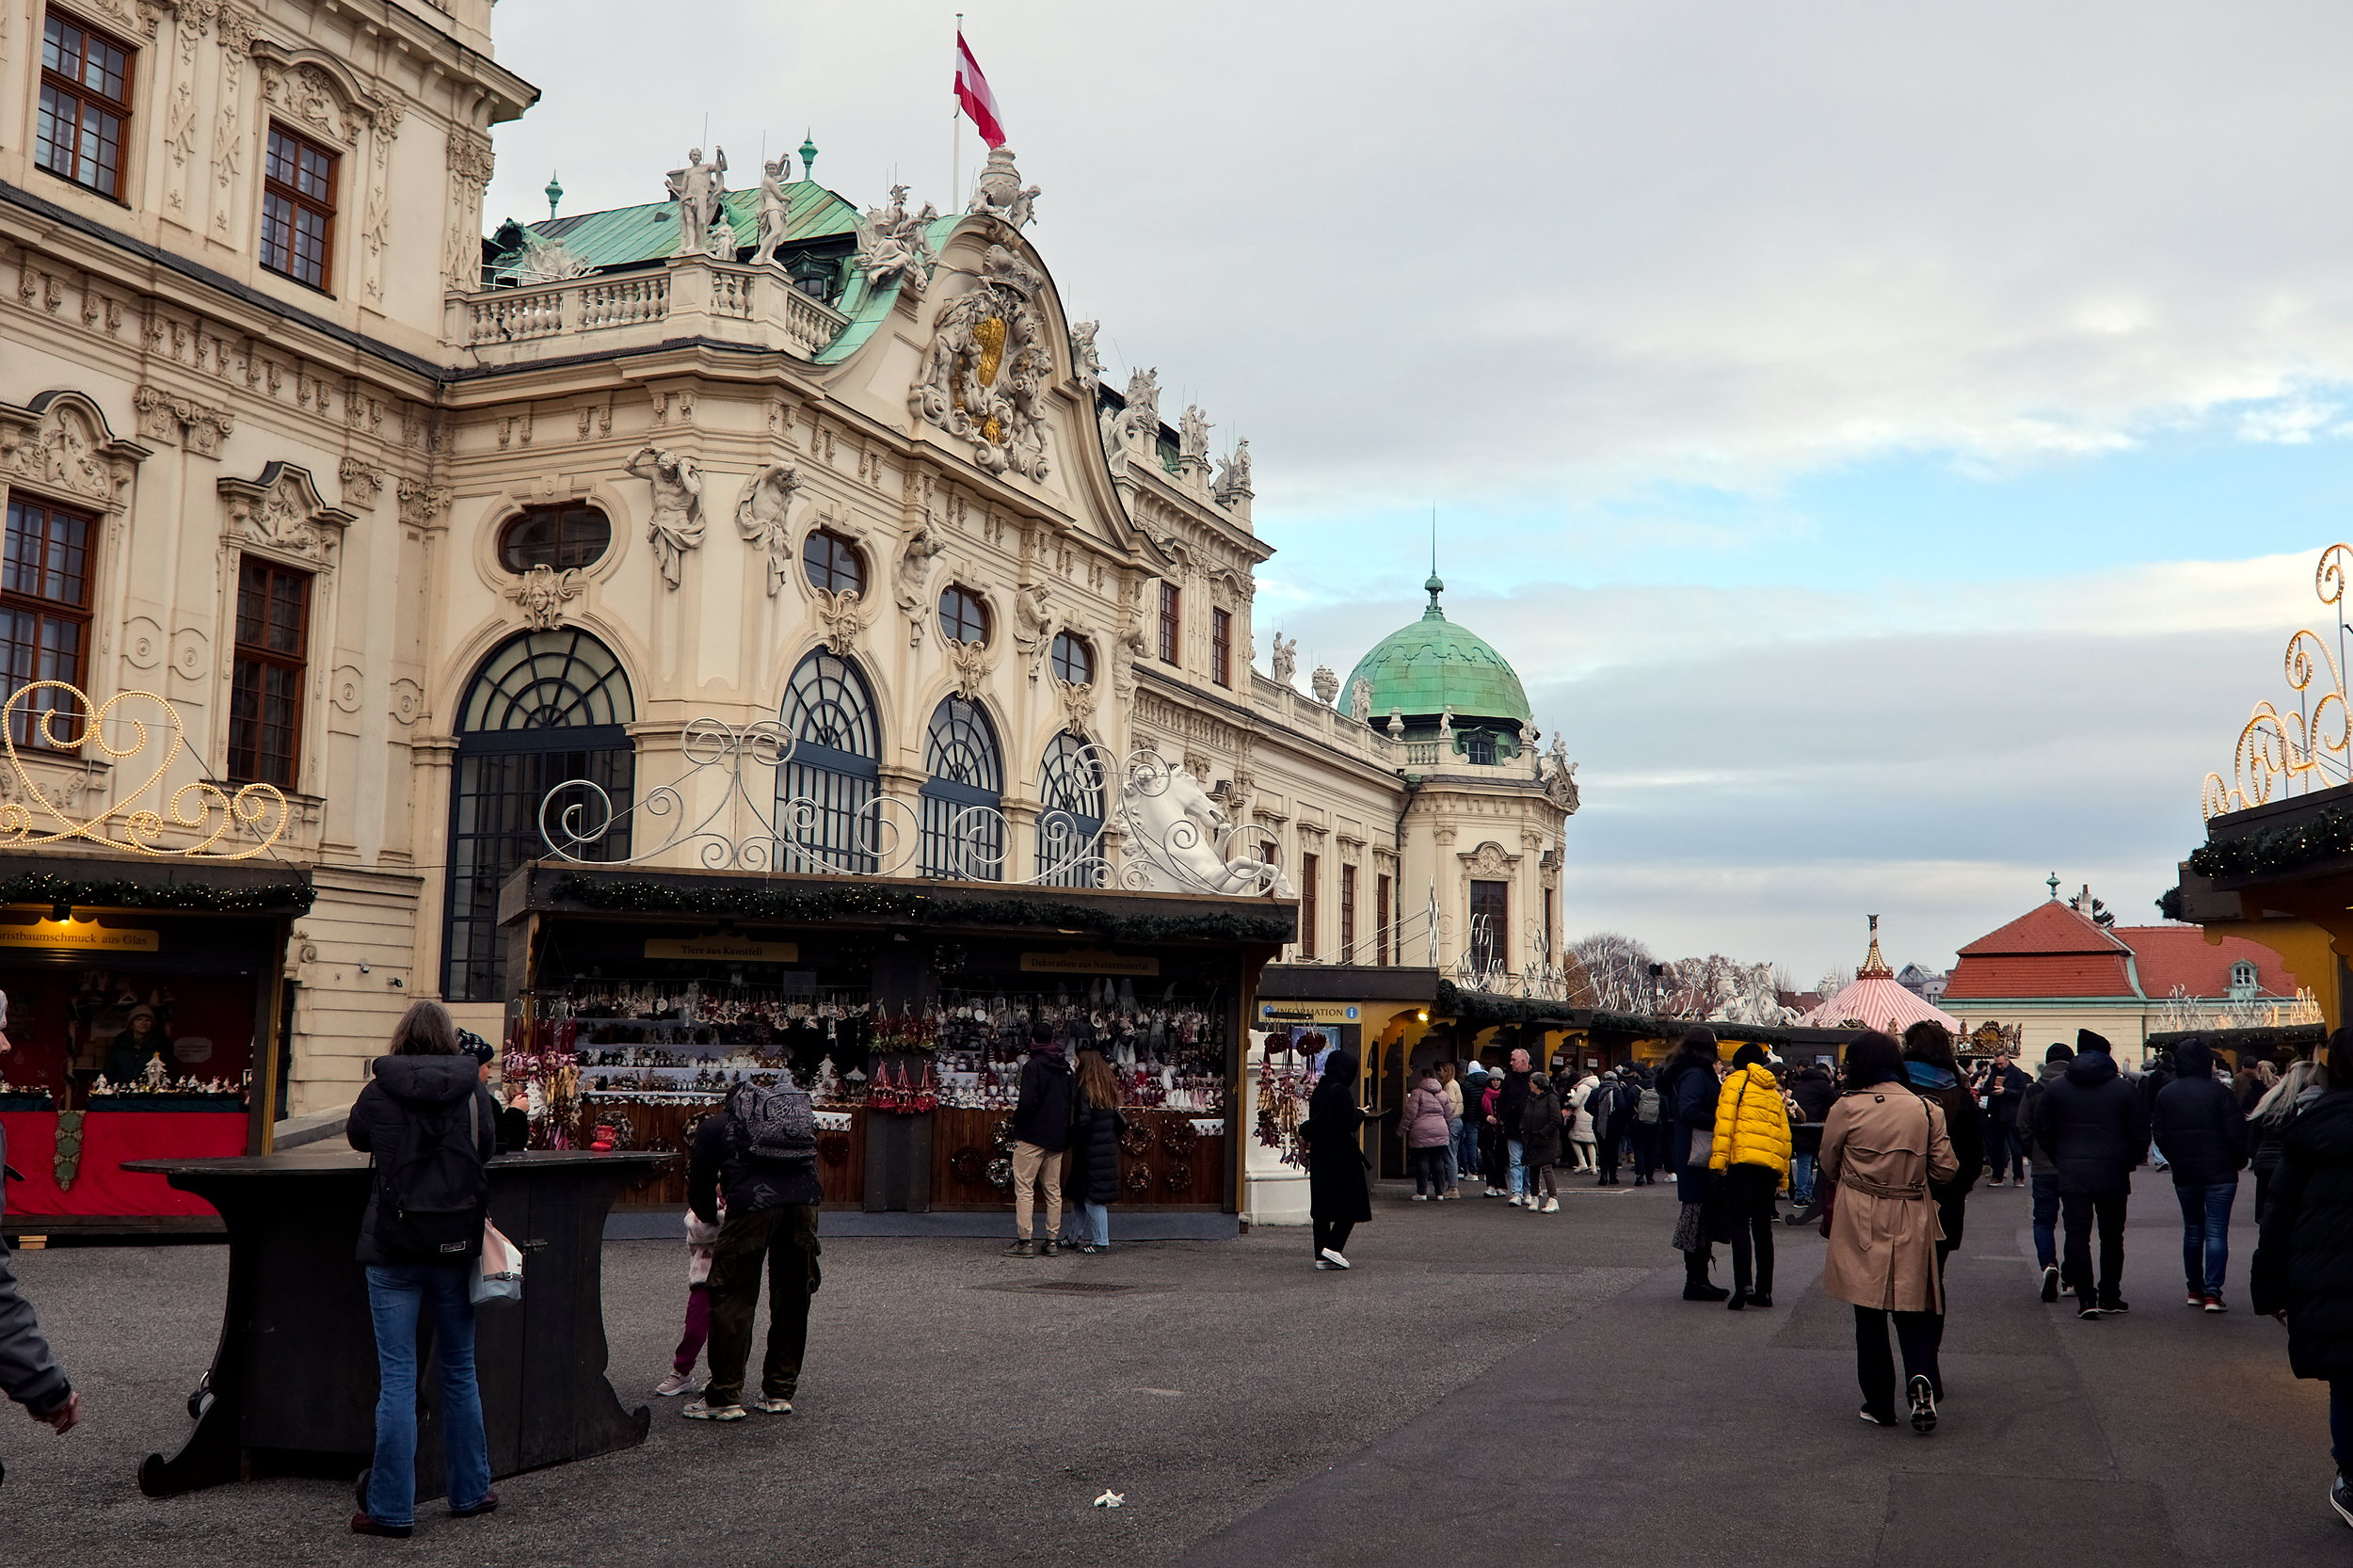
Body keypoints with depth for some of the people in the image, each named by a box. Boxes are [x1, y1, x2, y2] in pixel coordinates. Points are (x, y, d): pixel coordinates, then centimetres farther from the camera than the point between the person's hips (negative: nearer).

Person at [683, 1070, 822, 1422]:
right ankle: (780, 1393, 22)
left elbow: (699, 1187, 18)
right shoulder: (798, 1113, 33)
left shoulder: (715, 1125, 21)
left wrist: (711, 1221, 38)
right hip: (804, 1204, 4)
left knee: (733, 1300, 5)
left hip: (754, 1207, -4)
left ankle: (724, 1399, 7)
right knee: (792, 1300, 14)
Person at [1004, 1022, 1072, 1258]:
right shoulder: (1065, 1068, 10)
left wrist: (1017, 1115, -3)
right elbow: (1072, 1103, 12)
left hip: (1033, 1137, -7)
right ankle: (1051, 1241, 11)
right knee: (1053, 1190, 10)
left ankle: (1024, 1241, -7)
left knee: (1024, 1188, -3)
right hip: (1058, 1138, 7)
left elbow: (1028, 1102, -21)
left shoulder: (1033, 1066, -12)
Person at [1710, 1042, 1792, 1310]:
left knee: (1739, 1223, -6)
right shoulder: (1773, 1090, 23)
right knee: (1763, 1226, 13)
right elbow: (1785, 1134, 19)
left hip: (1742, 1159, -5)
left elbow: (1725, 1119, -8)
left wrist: (1719, 1158, -12)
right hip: (1771, 1163, 5)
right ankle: (1764, 1290, 13)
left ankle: (1744, 1285, -19)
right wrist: (1782, 1174, 21)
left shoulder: (1736, 1080, 6)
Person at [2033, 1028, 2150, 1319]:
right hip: (2112, 1175, 0)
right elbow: (2140, 1136, -1)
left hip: (2071, 1175, 0)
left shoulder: (2055, 1087, 3)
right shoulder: (2125, 1088, -2)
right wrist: (2127, 1163, 14)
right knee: (2112, 1237, 13)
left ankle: (2086, 1297, -7)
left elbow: (2043, 1133, 5)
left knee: (2077, 1235, 1)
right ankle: (2110, 1296, 18)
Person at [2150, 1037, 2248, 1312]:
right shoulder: (2219, 1091, -11)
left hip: (2183, 1174, 4)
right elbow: (2236, 1132, -12)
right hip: (2220, 1173, -4)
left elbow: (2158, 1135, 3)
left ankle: (2195, 1289, 20)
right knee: (2216, 1231, -2)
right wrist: (2239, 1161, 5)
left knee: (2192, 1230, 16)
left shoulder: (2165, 1094, 2)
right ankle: (2212, 1293, -9)